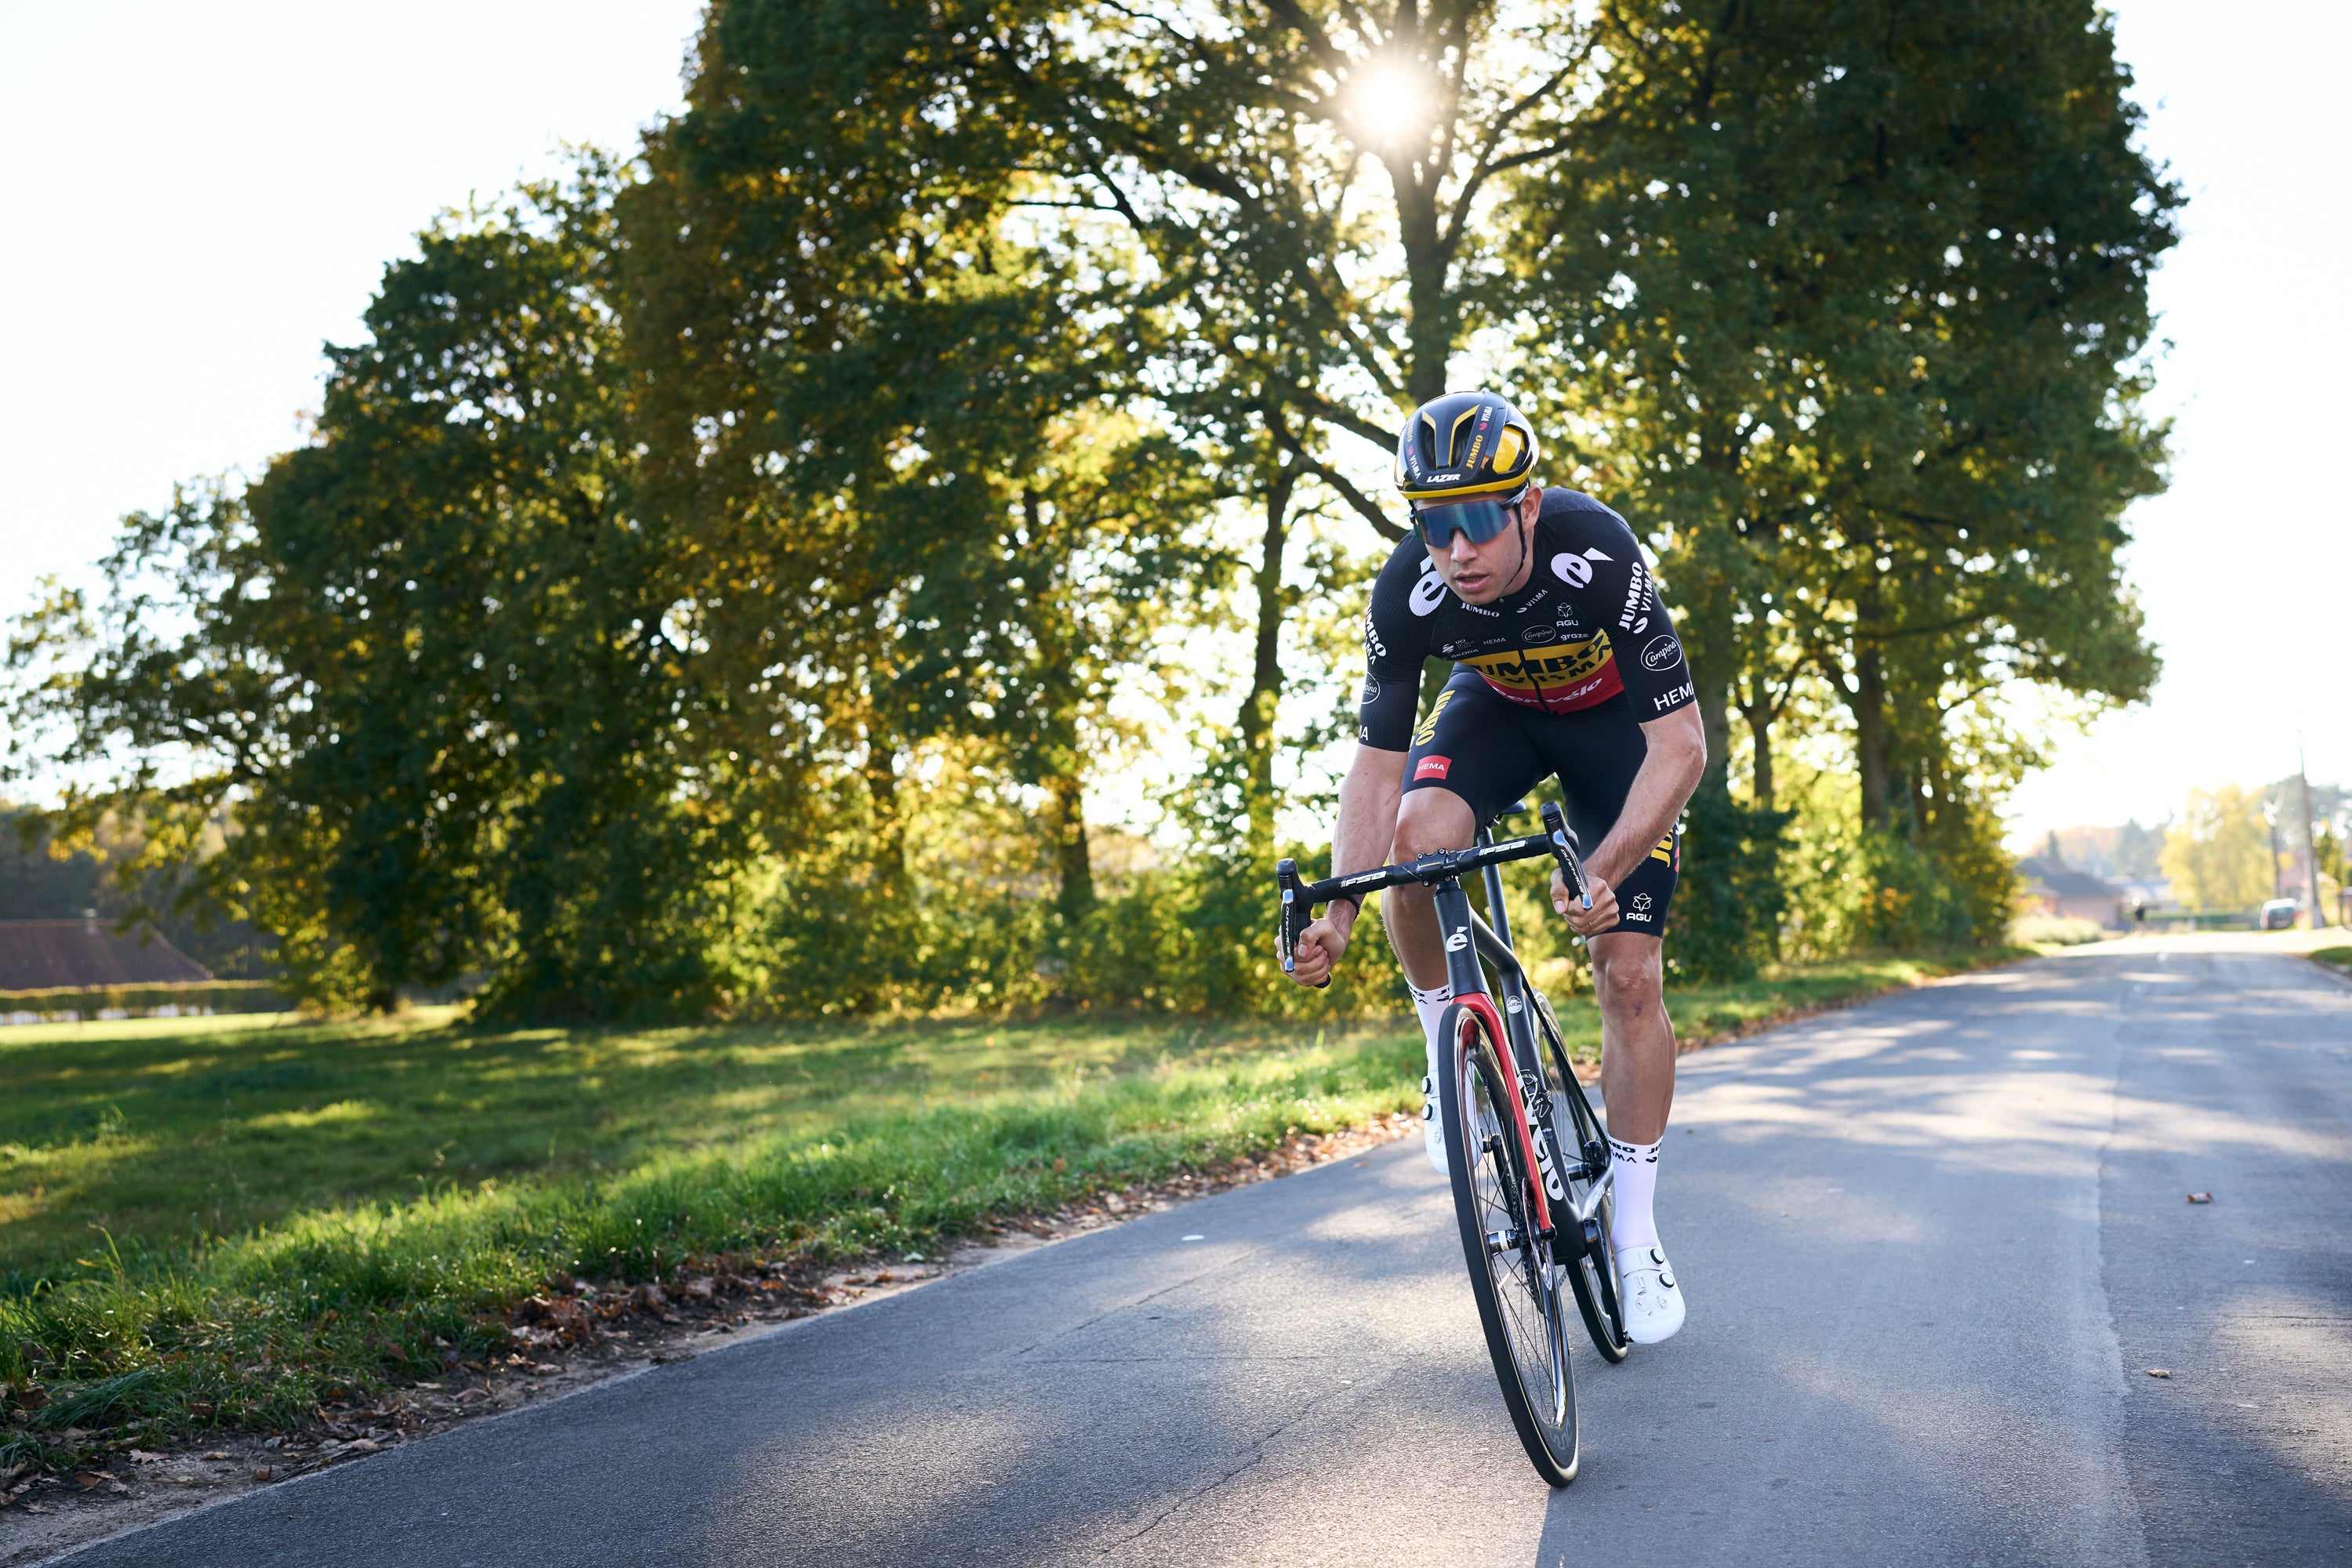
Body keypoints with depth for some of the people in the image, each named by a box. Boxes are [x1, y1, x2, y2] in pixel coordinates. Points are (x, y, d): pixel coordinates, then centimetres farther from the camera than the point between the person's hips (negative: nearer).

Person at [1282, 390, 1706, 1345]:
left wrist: (1606, 870, -48)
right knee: (1418, 835, -32)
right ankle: (1450, 1051, -5)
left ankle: (1636, 1236, 7)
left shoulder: (1596, 555, -38)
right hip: (1498, 707, 2)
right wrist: (1338, 911, -36)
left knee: (1630, 976, -8)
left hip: (1614, 717, -2)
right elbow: (1377, 759, -23)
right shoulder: (1408, 593, -30)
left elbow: (1682, 746, -35)